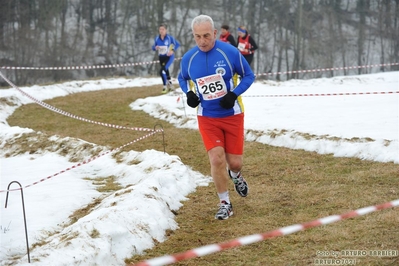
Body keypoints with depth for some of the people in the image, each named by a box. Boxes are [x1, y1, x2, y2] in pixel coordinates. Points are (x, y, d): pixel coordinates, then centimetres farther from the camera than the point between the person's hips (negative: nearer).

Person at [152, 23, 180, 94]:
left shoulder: (169, 38, -14)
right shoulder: (157, 38, -3)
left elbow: (177, 44, -6)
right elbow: (153, 47, 6)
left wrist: (172, 50, -22)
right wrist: (155, 48, -18)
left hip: (169, 57, -5)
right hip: (161, 58, 5)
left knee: (162, 71, -21)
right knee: (165, 71, 19)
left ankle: (165, 86, -7)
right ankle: (170, 83, 42)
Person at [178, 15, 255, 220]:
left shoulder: (230, 52, -15)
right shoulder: (188, 59, -7)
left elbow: (249, 76, -3)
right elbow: (182, 78, 14)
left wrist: (234, 94, -19)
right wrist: (188, 93, -6)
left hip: (232, 115, -1)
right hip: (207, 117, 1)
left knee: (234, 162, 4)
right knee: (217, 159, -11)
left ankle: (235, 175, 43)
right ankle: (225, 204, 7)